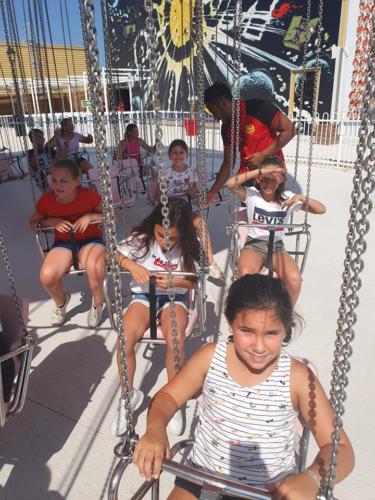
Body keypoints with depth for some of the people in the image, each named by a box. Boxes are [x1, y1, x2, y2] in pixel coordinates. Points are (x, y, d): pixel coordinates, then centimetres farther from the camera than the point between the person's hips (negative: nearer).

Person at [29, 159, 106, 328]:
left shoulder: (89, 196, -13)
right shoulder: (46, 200, -8)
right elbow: (33, 223, 7)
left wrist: (91, 216, -21)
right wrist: (51, 221, -15)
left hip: (90, 240, -2)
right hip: (63, 243, 3)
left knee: (95, 268, -37)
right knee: (47, 276, -26)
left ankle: (98, 303, -1)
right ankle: (61, 302, 13)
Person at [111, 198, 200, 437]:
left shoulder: (189, 247, -9)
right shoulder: (141, 238, -10)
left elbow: (194, 281, -1)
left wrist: (175, 282, -22)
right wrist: (132, 265, -23)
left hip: (174, 297, 0)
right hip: (144, 295, 1)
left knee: (175, 340, -31)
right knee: (125, 341, -25)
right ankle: (128, 396, 3)